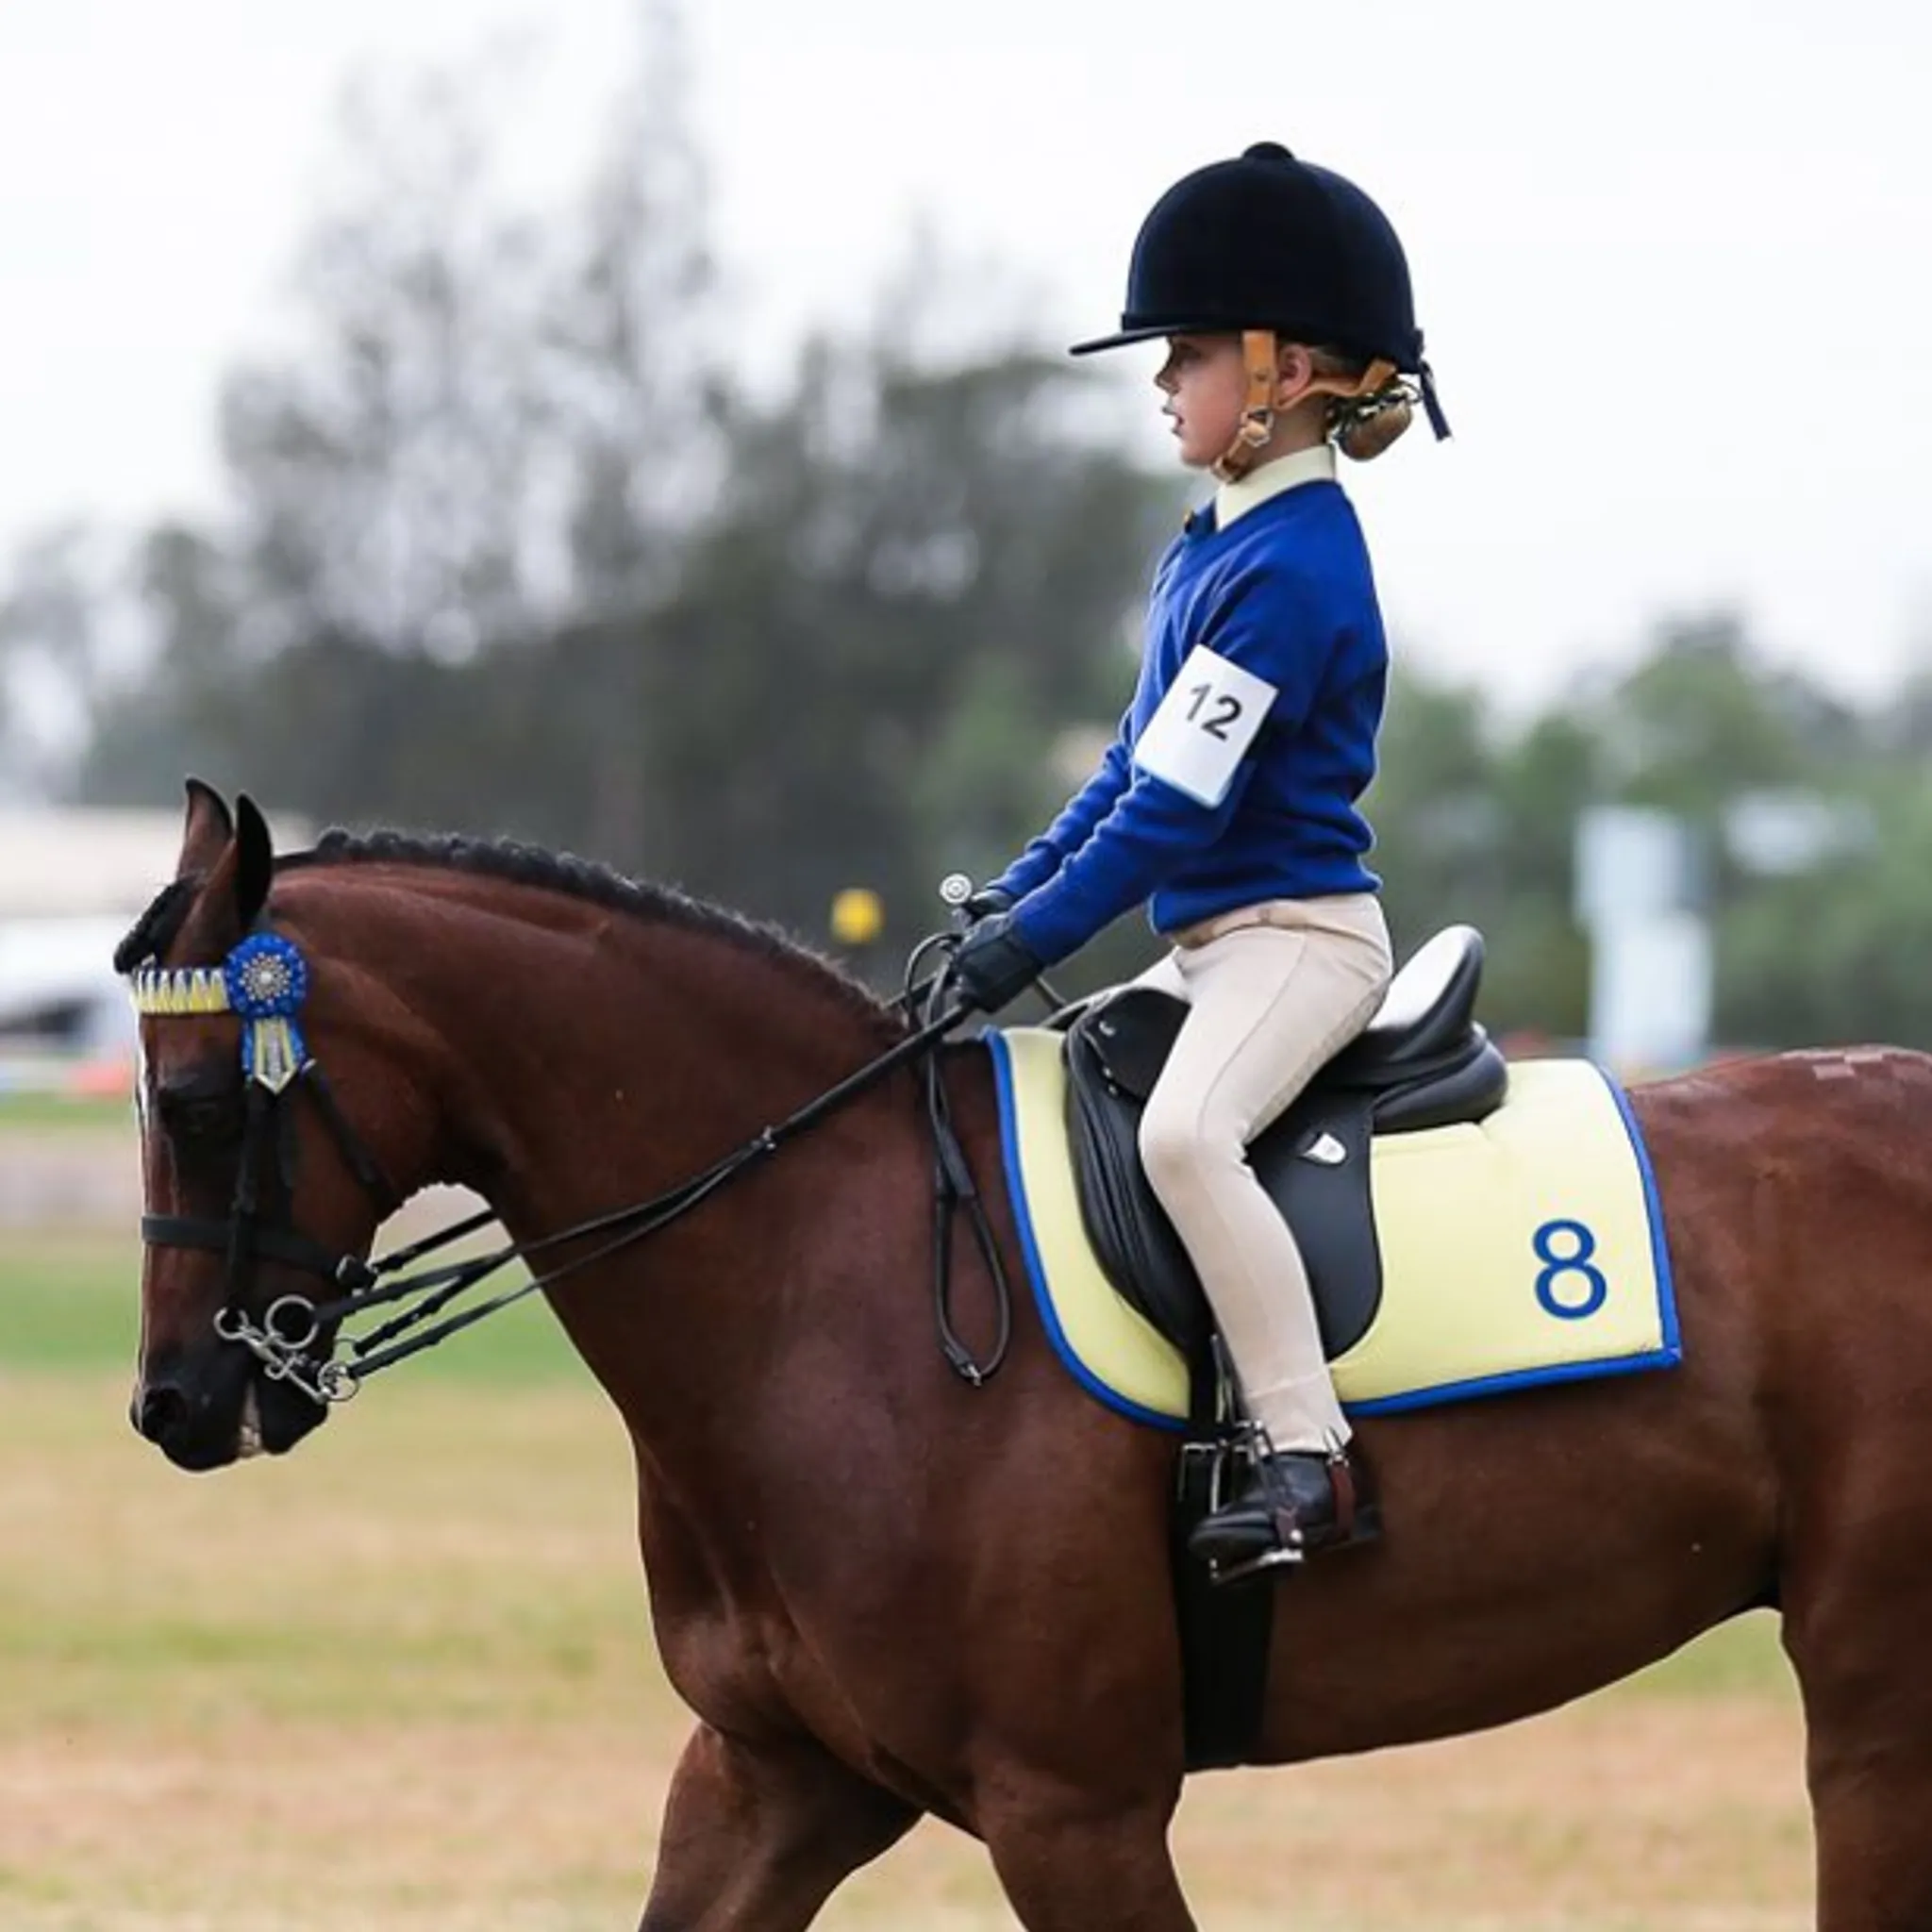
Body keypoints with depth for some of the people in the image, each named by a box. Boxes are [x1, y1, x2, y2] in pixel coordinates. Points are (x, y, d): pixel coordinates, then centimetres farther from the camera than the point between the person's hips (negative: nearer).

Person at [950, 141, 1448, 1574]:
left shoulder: (1289, 565, -18)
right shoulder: (1219, 544, 13)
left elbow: (1178, 805, -20)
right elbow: (1139, 765, 19)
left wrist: (1033, 940, -17)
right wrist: (1011, 896, 10)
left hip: (1298, 933, -11)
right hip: (1217, 941, 11)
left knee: (1184, 1130, -34)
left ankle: (1310, 1462, -34)